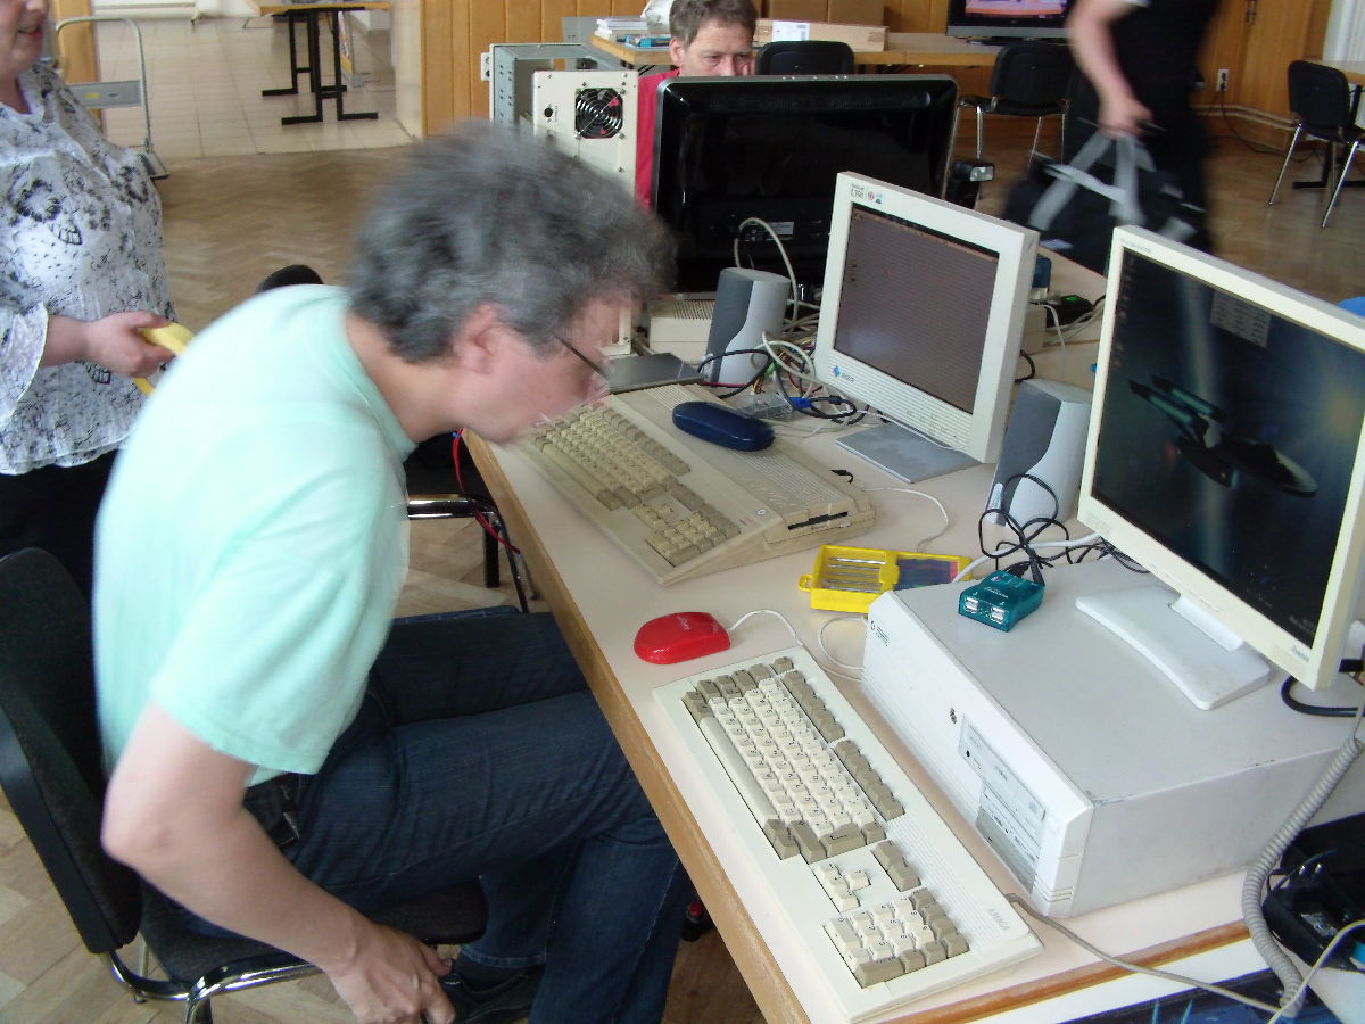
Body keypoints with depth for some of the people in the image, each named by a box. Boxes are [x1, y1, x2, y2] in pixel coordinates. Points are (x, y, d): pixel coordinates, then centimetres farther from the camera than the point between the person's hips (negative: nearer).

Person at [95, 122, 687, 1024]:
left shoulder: (297, 312, -12)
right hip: (260, 820, -8)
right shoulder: (328, 501, -39)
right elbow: (155, 824, -34)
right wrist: (351, 949, -18)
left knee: (576, 658, 17)